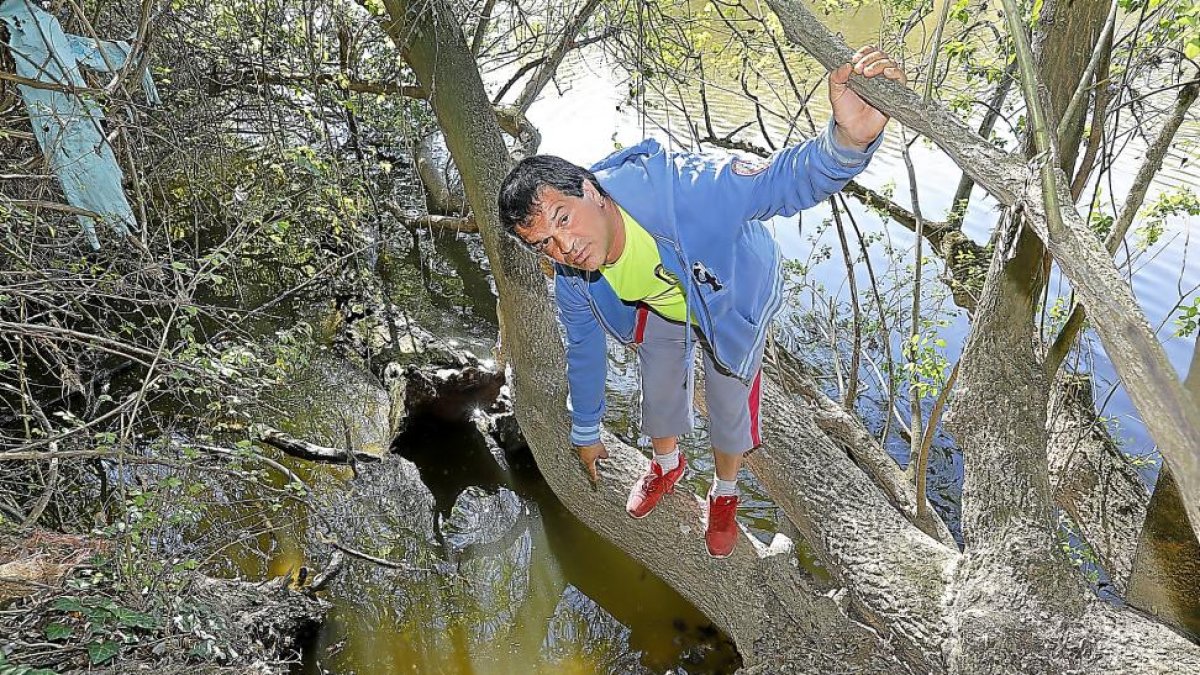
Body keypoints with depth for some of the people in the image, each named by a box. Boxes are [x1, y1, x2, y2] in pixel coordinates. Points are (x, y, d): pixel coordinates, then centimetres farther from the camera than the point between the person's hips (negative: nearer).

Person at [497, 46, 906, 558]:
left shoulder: (673, 189, -47)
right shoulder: (571, 280, -26)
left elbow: (781, 181, -50)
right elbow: (584, 349, -8)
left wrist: (848, 139, -74)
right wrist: (586, 431, 6)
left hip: (736, 296, -3)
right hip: (661, 307, 4)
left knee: (728, 404, 13)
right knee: (659, 388, 22)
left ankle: (724, 495, 46)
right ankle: (668, 464, 59)